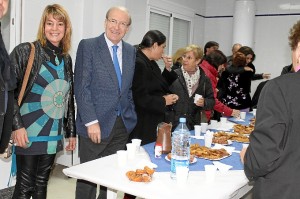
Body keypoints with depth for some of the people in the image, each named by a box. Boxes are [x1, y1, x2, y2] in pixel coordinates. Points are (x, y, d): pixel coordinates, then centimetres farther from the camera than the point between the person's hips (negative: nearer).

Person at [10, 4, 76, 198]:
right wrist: (17, 125, -15)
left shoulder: (66, 58, 10)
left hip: (54, 135, 5)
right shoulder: (25, 51, -6)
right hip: (29, 133, -5)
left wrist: (71, 131, 14)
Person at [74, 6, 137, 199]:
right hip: (96, 124, -4)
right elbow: (81, 87, -10)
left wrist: (131, 116, 7)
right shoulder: (88, 46, -4)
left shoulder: (131, 51, 10)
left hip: (123, 125, 5)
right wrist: (91, 121, -16)